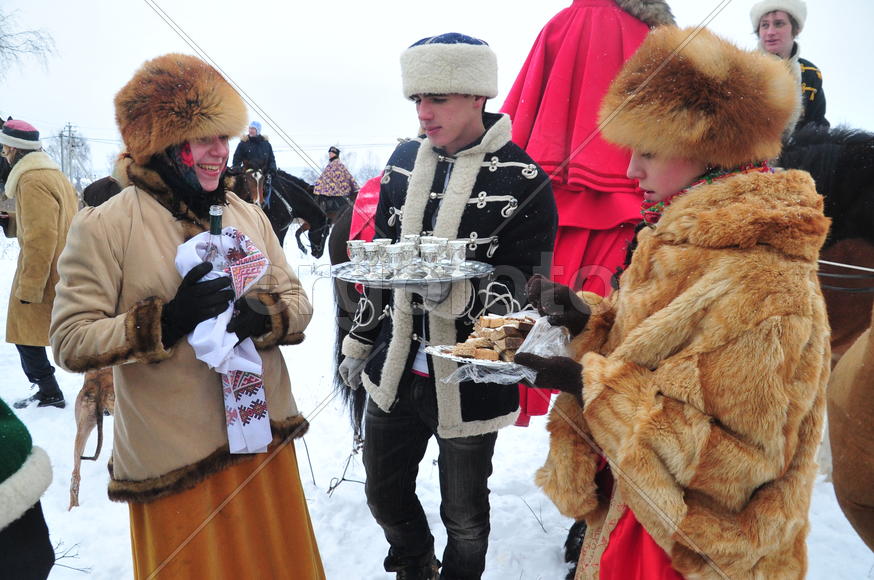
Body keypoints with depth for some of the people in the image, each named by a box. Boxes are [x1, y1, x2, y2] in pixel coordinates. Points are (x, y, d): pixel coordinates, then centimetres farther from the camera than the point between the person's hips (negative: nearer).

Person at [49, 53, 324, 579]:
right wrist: (167, 319, -25)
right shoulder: (106, 225, -10)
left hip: (265, 437, 5)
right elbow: (71, 341, -13)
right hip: (176, 461, -4)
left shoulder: (248, 215, 4)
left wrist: (264, 317, -17)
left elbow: (298, 301, 5)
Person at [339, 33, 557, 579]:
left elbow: (523, 291, -15)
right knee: (385, 497, 22)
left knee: (465, 517, 16)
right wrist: (361, 341, 16)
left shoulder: (524, 182, -16)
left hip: (469, 384, -5)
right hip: (394, 372, 5)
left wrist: (453, 294, -34)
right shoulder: (405, 160, 2)